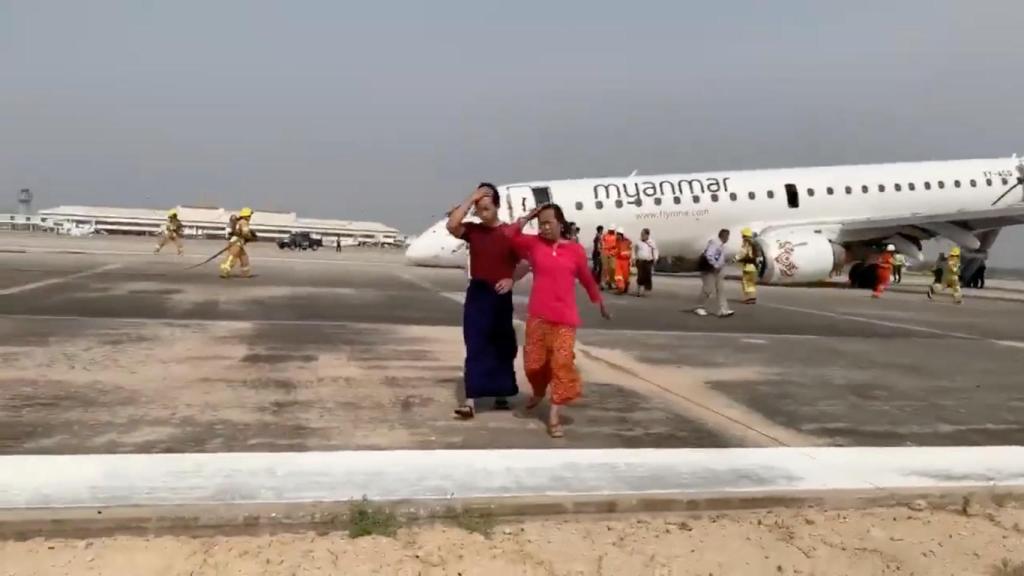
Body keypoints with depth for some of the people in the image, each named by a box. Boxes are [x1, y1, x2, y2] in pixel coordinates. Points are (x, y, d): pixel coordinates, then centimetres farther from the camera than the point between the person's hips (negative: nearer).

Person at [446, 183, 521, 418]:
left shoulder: (511, 232, -4)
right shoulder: (472, 230, 1)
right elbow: (452, 225, -19)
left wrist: (511, 280, -17)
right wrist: (471, 199, -15)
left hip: (501, 295, -1)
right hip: (477, 293, 1)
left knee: (503, 348, 11)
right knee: (475, 348, -3)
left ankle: (501, 394, 27)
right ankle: (471, 400, -6)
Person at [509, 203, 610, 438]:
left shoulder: (575, 250, 1)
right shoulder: (533, 243, 5)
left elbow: (587, 279, 13)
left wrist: (600, 303, 23)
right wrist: (526, 218, -4)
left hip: (565, 318, -2)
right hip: (537, 316, 2)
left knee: (562, 363, -7)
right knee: (533, 362, 7)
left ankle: (554, 416, -1)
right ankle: (538, 392, 40)